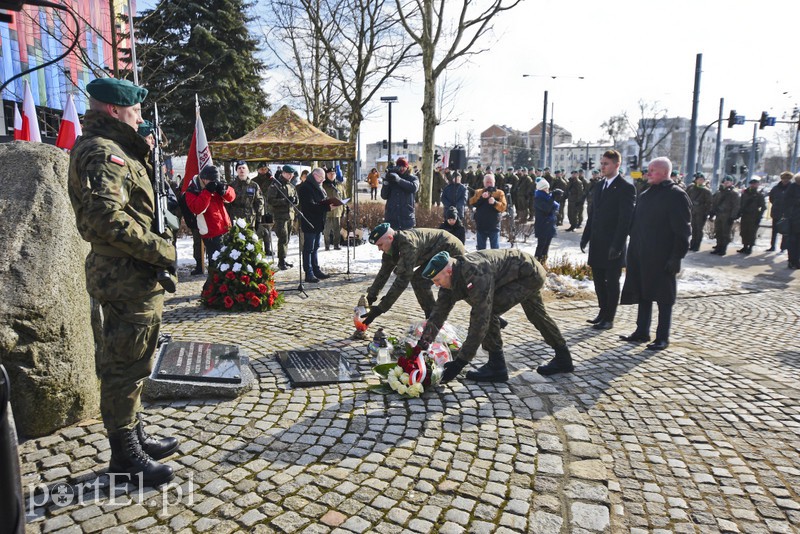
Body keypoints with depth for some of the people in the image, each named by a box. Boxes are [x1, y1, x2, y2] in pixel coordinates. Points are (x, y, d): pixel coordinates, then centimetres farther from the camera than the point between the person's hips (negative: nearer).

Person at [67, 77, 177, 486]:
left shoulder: (115, 150, 19)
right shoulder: (102, 152, -15)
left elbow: (138, 201, 16)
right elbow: (108, 218, -27)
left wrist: (146, 153, 8)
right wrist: (162, 250, -22)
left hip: (136, 276, 11)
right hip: (126, 278, -11)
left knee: (132, 364, 19)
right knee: (125, 367, 0)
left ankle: (136, 436, 33)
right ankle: (125, 456, 13)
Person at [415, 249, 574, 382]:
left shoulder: (476, 275, -38)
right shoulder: (452, 279, -10)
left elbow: (480, 320, -39)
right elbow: (438, 314, -6)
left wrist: (460, 362, -35)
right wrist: (419, 347, -11)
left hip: (530, 274, -10)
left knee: (485, 312, -20)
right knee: (537, 316, 26)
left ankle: (497, 367, -8)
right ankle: (563, 359, 45)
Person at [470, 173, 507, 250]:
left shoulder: (499, 193, 3)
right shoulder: (478, 192, 10)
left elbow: (503, 207, -10)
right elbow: (472, 203, -7)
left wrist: (495, 202, -29)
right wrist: (481, 197, -22)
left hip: (494, 226, -2)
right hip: (481, 226, 2)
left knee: (495, 249, 2)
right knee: (481, 248, 11)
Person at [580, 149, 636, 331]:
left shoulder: (626, 188, -10)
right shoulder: (599, 186, 13)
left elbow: (625, 219, -15)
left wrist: (617, 245, -19)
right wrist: (586, 236, 11)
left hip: (612, 245, -7)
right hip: (597, 243, 7)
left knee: (612, 282, 2)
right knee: (599, 280, 13)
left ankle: (609, 319, 11)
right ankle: (603, 312, 26)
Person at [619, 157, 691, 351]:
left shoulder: (676, 195, -9)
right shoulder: (646, 195, 14)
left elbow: (682, 231, -13)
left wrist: (676, 257, -17)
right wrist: (634, 252, 14)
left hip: (662, 258, -7)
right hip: (641, 257, 7)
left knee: (663, 298, 3)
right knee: (643, 295, 13)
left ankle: (662, 337, 13)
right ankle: (642, 332, 24)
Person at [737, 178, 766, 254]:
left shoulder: (760, 195, 0)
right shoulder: (745, 193, 11)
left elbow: (763, 207, -3)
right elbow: (741, 204, 16)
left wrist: (759, 216, -11)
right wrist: (739, 212, 5)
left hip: (754, 217, -4)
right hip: (745, 216, 4)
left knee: (752, 233, -3)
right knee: (744, 232, 5)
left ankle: (750, 247, 5)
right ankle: (745, 247, 15)